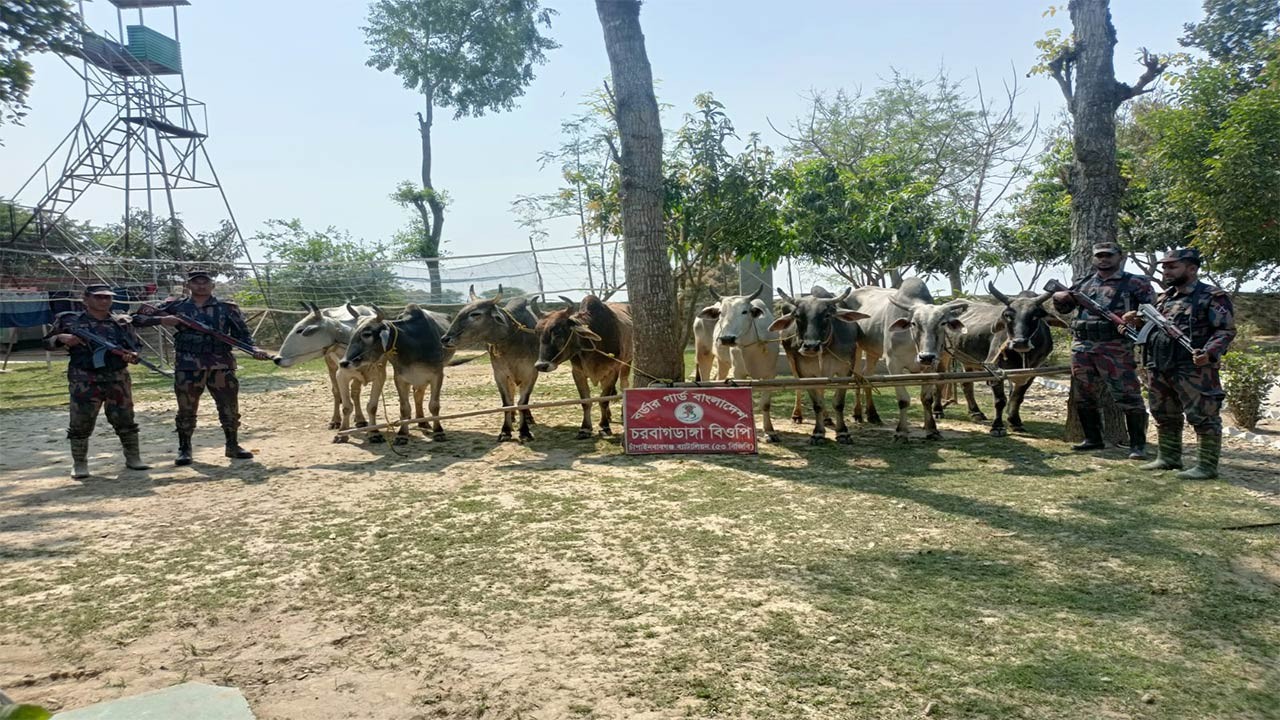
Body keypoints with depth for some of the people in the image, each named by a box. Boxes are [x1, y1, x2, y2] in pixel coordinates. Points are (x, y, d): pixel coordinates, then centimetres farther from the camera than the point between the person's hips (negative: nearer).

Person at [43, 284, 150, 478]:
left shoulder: (122, 322, 8)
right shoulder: (69, 320, 4)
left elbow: (135, 348, 11)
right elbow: (46, 343, 10)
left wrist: (132, 356, -12)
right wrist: (61, 338, -12)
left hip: (118, 379, 2)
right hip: (84, 380, -2)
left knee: (125, 420, 6)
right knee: (81, 422, 1)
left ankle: (133, 458, 18)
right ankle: (79, 464, 13)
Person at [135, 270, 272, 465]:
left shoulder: (227, 308, 6)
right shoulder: (175, 306, 6)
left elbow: (242, 334, 5)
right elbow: (138, 318, 6)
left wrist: (254, 349, -14)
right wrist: (161, 320, -13)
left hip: (221, 365, 1)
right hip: (188, 366, 0)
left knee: (230, 408, 3)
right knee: (186, 410, 5)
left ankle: (233, 446, 18)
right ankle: (184, 450, 18)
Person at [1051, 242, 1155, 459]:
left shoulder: (1135, 283, 3)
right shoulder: (1084, 283, 17)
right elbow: (1063, 308, 26)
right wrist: (1058, 298, 3)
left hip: (1115, 349, -5)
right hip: (1081, 347, 5)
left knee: (1128, 396, -8)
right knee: (1084, 396, 12)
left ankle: (1138, 445, -1)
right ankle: (1093, 439, 25)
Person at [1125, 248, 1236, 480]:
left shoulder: (1212, 297, -5)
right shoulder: (1164, 297, 17)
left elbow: (1226, 330, -10)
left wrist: (1209, 353, -25)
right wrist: (1138, 321, 6)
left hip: (1193, 370, -8)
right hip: (1159, 369, 8)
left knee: (1203, 417, -5)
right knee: (1164, 417, 16)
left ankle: (1207, 466, 2)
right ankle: (1168, 458, 29)